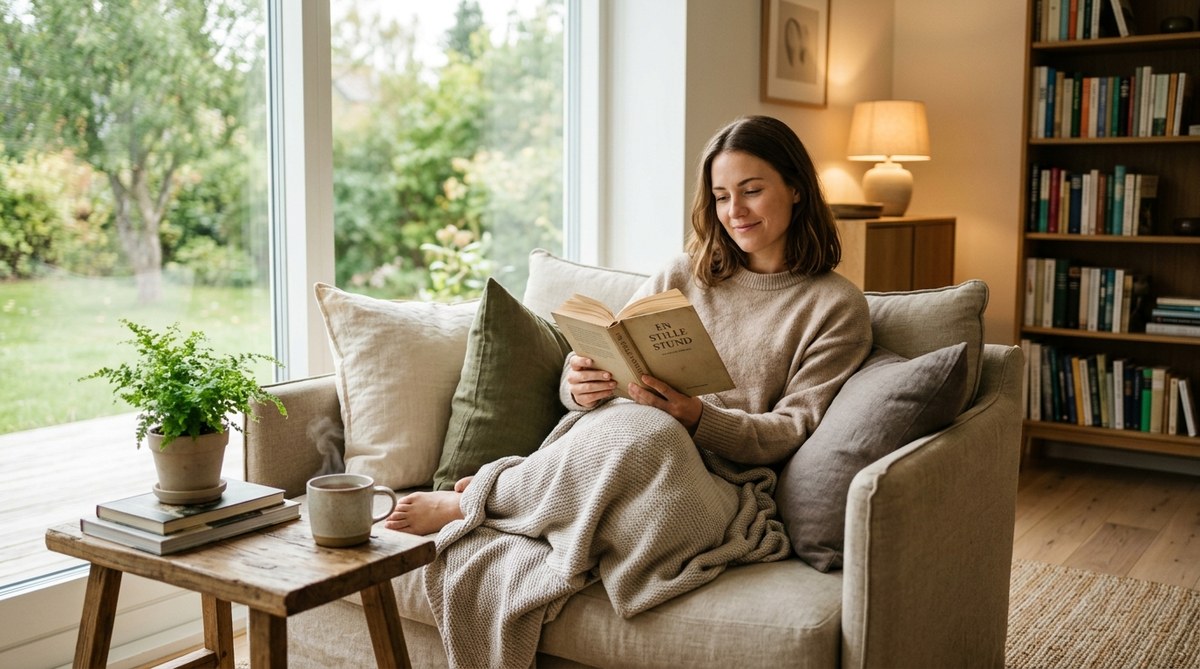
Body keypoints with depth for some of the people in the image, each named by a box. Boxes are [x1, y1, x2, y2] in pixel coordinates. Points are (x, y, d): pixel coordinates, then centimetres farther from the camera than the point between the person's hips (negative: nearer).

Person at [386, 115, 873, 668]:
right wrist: (581, 388, -10)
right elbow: (592, 369, 16)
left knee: (647, 439, -38)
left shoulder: (838, 307, 8)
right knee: (638, 430, -38)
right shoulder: (685, 274, 17)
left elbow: (793, 431, 0)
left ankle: (470, 501, -15)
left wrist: (698, 418, -18)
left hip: (717, 486, -1)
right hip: (613, 441, 2)